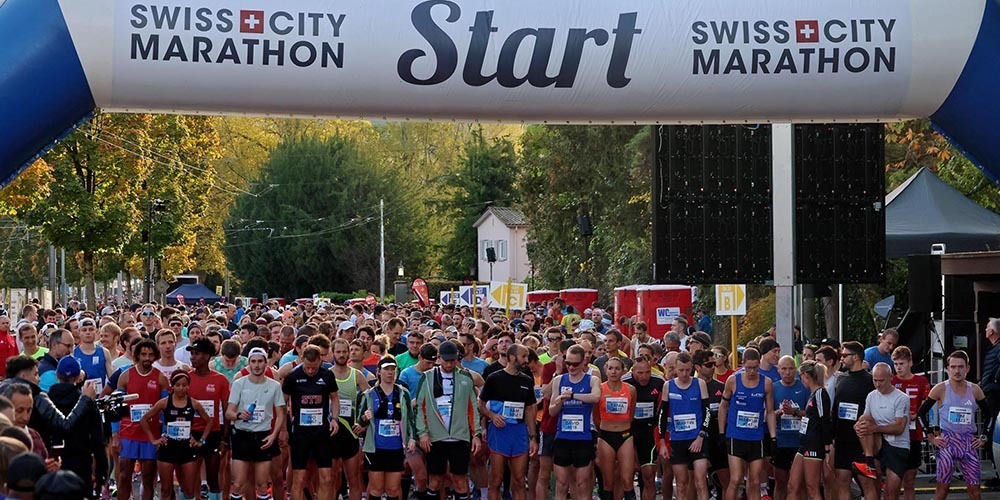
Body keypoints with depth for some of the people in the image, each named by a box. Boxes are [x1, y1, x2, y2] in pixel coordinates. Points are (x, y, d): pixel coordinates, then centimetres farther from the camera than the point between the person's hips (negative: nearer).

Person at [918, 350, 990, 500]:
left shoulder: (974, 390, 5)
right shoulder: (941, 389, -3)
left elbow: (988, 414, 18)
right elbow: (921, 412, 1)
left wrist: (984, 437, 10)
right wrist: (931, 437, -3)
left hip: (970, 442, 3)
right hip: (947, 442, -3)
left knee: (974, 488, 2)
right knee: (943, 486, -3)